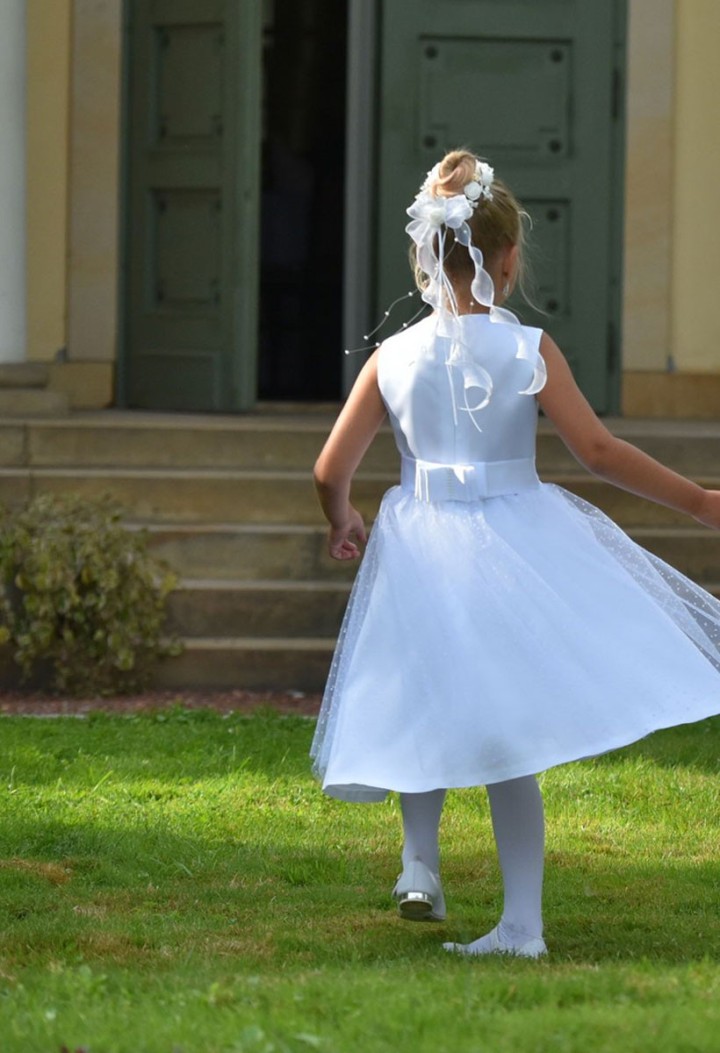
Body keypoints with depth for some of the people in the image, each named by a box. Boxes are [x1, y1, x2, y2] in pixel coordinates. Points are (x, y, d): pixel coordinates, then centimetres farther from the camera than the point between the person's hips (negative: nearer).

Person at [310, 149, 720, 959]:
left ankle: (419, 862, 16)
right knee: (508, 737, 4)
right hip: (517, 548, -1)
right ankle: (521, 923, 1)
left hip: (421, 551, 2)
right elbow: (597, 449, -11)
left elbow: (331, 472, 0)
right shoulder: (528, 351, -8)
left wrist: (342, 523, 22)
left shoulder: (392, 359, -1)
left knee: (428, 719, 25)